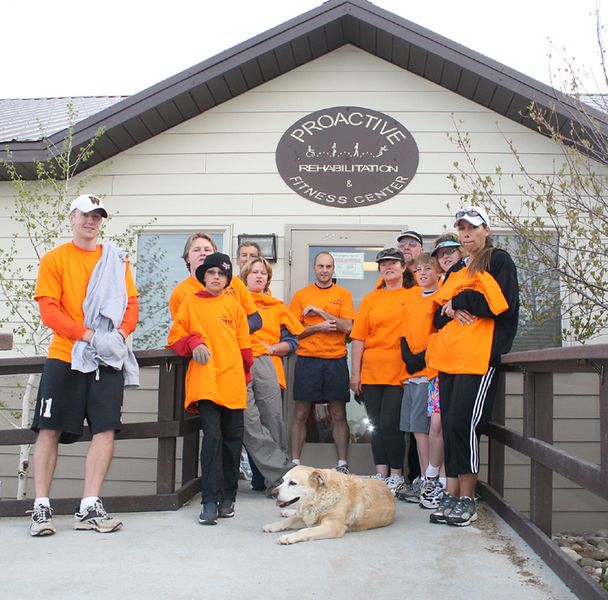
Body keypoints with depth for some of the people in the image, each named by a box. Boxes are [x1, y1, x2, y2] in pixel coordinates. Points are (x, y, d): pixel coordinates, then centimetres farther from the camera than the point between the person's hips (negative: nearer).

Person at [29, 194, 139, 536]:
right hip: (64, 356, -2)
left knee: (106, 429, -3)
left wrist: (121, 333, -9)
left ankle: (90, 508, 5)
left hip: (108, 358, 2)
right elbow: (49, 310, -5)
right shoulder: (55, 259, 4)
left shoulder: (116, 260, 12)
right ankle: (42, 507, 11)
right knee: (50, 429, -1)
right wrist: (86, 334, -17)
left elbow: (131, 302, 10)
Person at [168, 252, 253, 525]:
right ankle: (209, 500, -8)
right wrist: (193, 343, -11)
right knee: (212, 436, -12)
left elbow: (244, 344, 15)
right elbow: (176, 337, 8)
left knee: (232, 439, 6)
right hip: (204, 380, -2)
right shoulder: (190, 303, 8)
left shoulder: (233, 306, 11)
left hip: (232, 383, 2)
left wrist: (246, 375, 12)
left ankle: (227, 497, 19)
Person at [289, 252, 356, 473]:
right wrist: (319, 327, -11)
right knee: (301, 414, 4)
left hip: (336, 361, 0)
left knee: (339, 416, 4)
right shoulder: (301, 295, 7)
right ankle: (295, 462, 12)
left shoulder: (343, 294, 6)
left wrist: (320, 311, -10)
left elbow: (347, 326, -7)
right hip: (307, 360, 0)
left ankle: (342, 464, 12)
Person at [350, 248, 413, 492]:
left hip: (400, 371, -3)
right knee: (376, 424, 8)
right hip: (371, 371, 3)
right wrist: (355, 372, 2)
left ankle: (396, 474, 8)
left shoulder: (414, 295, 3)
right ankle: (381, 474, 18)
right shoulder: (370, 299, 10)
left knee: (389, 423, -7)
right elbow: (359, 337, 7)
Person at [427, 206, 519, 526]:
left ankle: (467, 500, -1)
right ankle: (451, 495, 10)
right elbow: (438, 315, 21)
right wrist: (450, 310, -2)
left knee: (462, 424, -11)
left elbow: (500, 301, -12)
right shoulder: (456, 271, 24)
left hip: (478, 356, -7)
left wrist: (456, 301, -3)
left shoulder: (499, 260, 4)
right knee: (449, 426, 4)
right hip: (449, 357, 7)